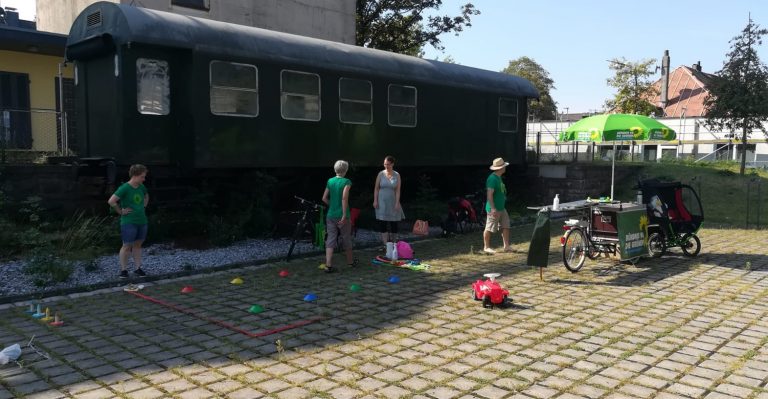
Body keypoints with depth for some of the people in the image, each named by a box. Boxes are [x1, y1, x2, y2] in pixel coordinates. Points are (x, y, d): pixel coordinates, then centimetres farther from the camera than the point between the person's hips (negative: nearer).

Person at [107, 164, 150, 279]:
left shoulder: (141, 187, 6)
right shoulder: (124, 188, -15)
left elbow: (146, 197, 28)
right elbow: (111, 201, -21)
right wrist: (120, 211, -13)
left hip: (142, 221, 6)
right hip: (129, 222, -6)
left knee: (137, 244, 12)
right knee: (127, 246, 1)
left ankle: (137, 268, 19)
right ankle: (123, 270, 12)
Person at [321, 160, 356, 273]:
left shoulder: (330, 181, 4)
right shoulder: (346, 182, -10)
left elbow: (324, 198, 6)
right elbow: (344, 198, -22)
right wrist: (344, 215, -21)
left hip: (331, 215, 4)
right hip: (342, 216, -3)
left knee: (330, 240, 2)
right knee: (346, 239, 14)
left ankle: (328, 265, -7)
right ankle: (350, 261, 31)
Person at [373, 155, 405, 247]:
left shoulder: (397, 175, 0)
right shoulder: (381, 174, 0)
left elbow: (398, 190, -3)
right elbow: (376, 188, 3)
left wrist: (397, 203, -10)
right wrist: (375, 201, -4)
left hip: (392, 202, 0)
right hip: (382, 202, 0)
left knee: (393, 223, 4)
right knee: (383, 224, -4)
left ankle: (392, 243, 21)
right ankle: (386, 245, -1)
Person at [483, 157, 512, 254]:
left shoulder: (499, 177, 13)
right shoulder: (492, 178, -18)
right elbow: (489, 194, -23)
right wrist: (493, 208, -26)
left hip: (501, 208, 10)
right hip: (494, 209, -10)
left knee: (505, 226, 9)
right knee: (489, 228, 1)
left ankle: (506, 246, 15)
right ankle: (486, 247, 11)